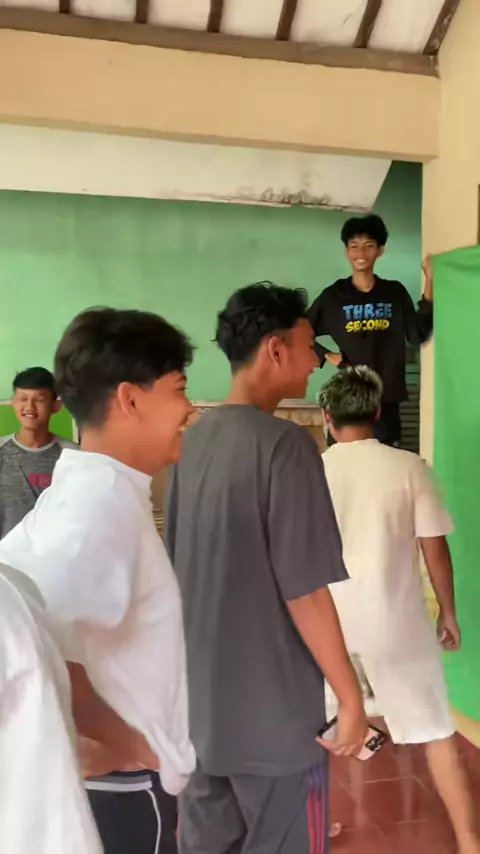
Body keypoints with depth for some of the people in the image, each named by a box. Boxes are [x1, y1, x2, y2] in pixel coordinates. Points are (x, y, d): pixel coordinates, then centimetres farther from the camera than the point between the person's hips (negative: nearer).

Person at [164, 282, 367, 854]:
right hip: (273, 707, -7)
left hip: (201, 698, 7)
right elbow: (305, 592, -21)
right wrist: (350, 696, -8)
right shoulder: (284, 444, -20)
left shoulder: (190, 442, 2)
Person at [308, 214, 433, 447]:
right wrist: (328, 357, -4)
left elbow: (417, 335, -3)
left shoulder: (395, 292, 6)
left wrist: (429, 282, -8)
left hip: (387, 398, 2)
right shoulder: (333, 296, 3)